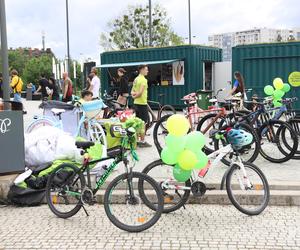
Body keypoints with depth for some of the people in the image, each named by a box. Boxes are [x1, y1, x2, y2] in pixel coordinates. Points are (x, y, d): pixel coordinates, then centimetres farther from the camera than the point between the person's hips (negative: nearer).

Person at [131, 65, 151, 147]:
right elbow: (140, 92, -23)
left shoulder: (136, 79, 15)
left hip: (136, 103, 9)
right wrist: (135, 96, -6)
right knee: (143, 123, -4)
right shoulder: (143, 79, -15)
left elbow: (132, 91, 17)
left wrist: (134, 94, -3)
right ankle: (142, 141, 0)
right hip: (142, 103, -9)